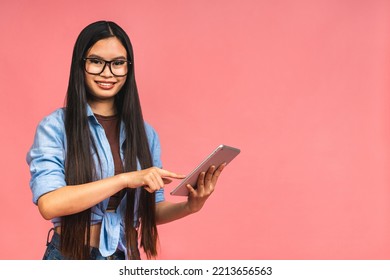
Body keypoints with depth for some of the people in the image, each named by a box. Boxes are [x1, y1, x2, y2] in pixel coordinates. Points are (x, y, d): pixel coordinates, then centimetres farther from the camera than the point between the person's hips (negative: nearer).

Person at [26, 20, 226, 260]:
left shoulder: (145, 132, 1)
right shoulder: (54, 127, -10)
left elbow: (151, 210, 6)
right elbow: (49, 204, -23)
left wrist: (189, 207, -14)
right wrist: (126, 179, -29)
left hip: (125, 258, 3)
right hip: (70, 257, -3)